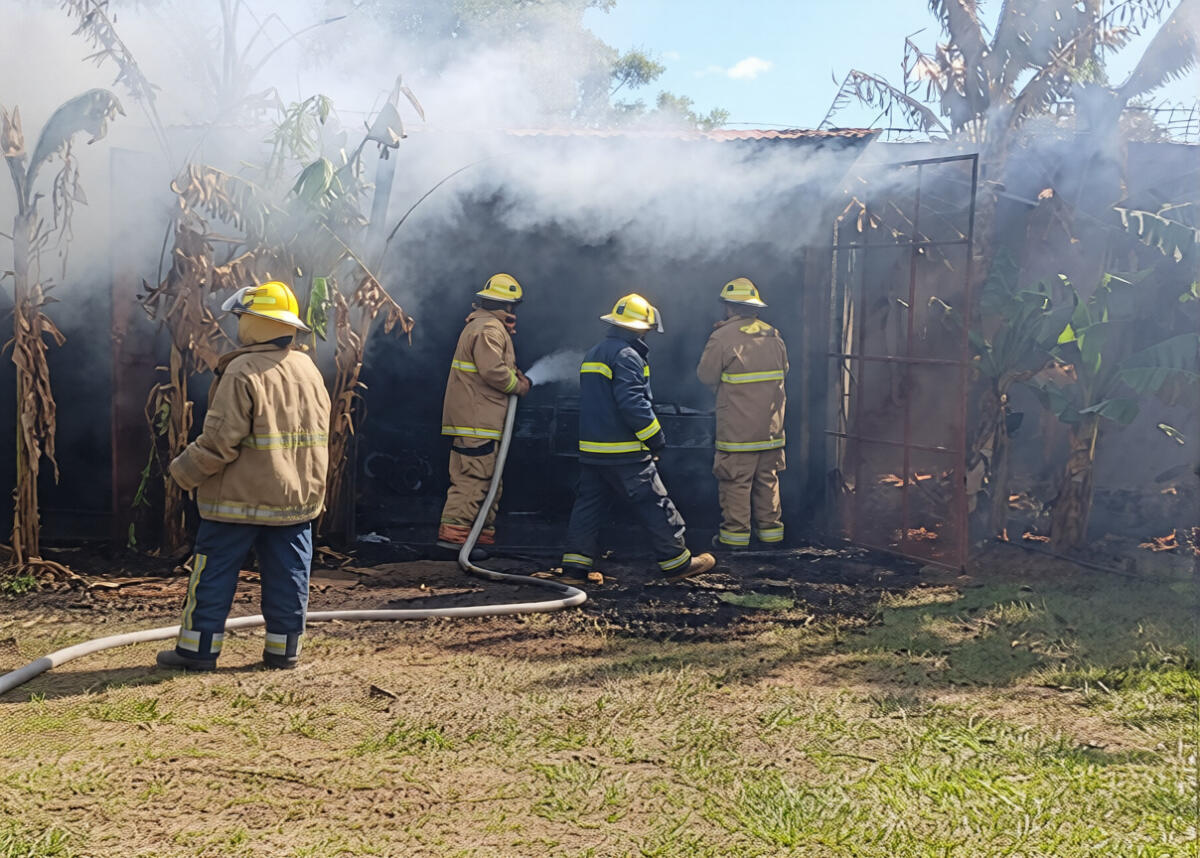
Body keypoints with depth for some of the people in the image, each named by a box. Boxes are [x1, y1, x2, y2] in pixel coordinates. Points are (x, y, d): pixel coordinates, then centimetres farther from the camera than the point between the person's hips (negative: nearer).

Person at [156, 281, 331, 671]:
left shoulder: (242, 372, -16)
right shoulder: (308, 369, 7)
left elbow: (220, 439, -19)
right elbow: (319, 437, 14)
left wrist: (185, 471, -6)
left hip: (239, 498, -6)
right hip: (297, 497, 6)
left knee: (214, 573, 3)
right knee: (287, 573, 10)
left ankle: (198, 648, 8)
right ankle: (283, 648, 12)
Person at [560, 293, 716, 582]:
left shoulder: (593, 354, 17)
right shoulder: (626, 356, -14)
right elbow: (632, 403, -23)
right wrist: (656, 438, -15)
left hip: (591, 449, 9)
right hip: (624, 452, -9)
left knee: (588, 503, 11)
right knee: (654, 505, -1)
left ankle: (576, 560, 7)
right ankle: (677, 562, 4)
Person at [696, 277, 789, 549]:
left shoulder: (722, 338, -12)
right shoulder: (774, 336, 6)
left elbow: (705, 375, -5)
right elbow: (783, 371, 17)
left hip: (738, 427, -5)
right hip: (771, 425, 5)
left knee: (735, 481, 1)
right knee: (768, 479, 14)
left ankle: (735, 533, 3)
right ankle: (770, 529, 18)